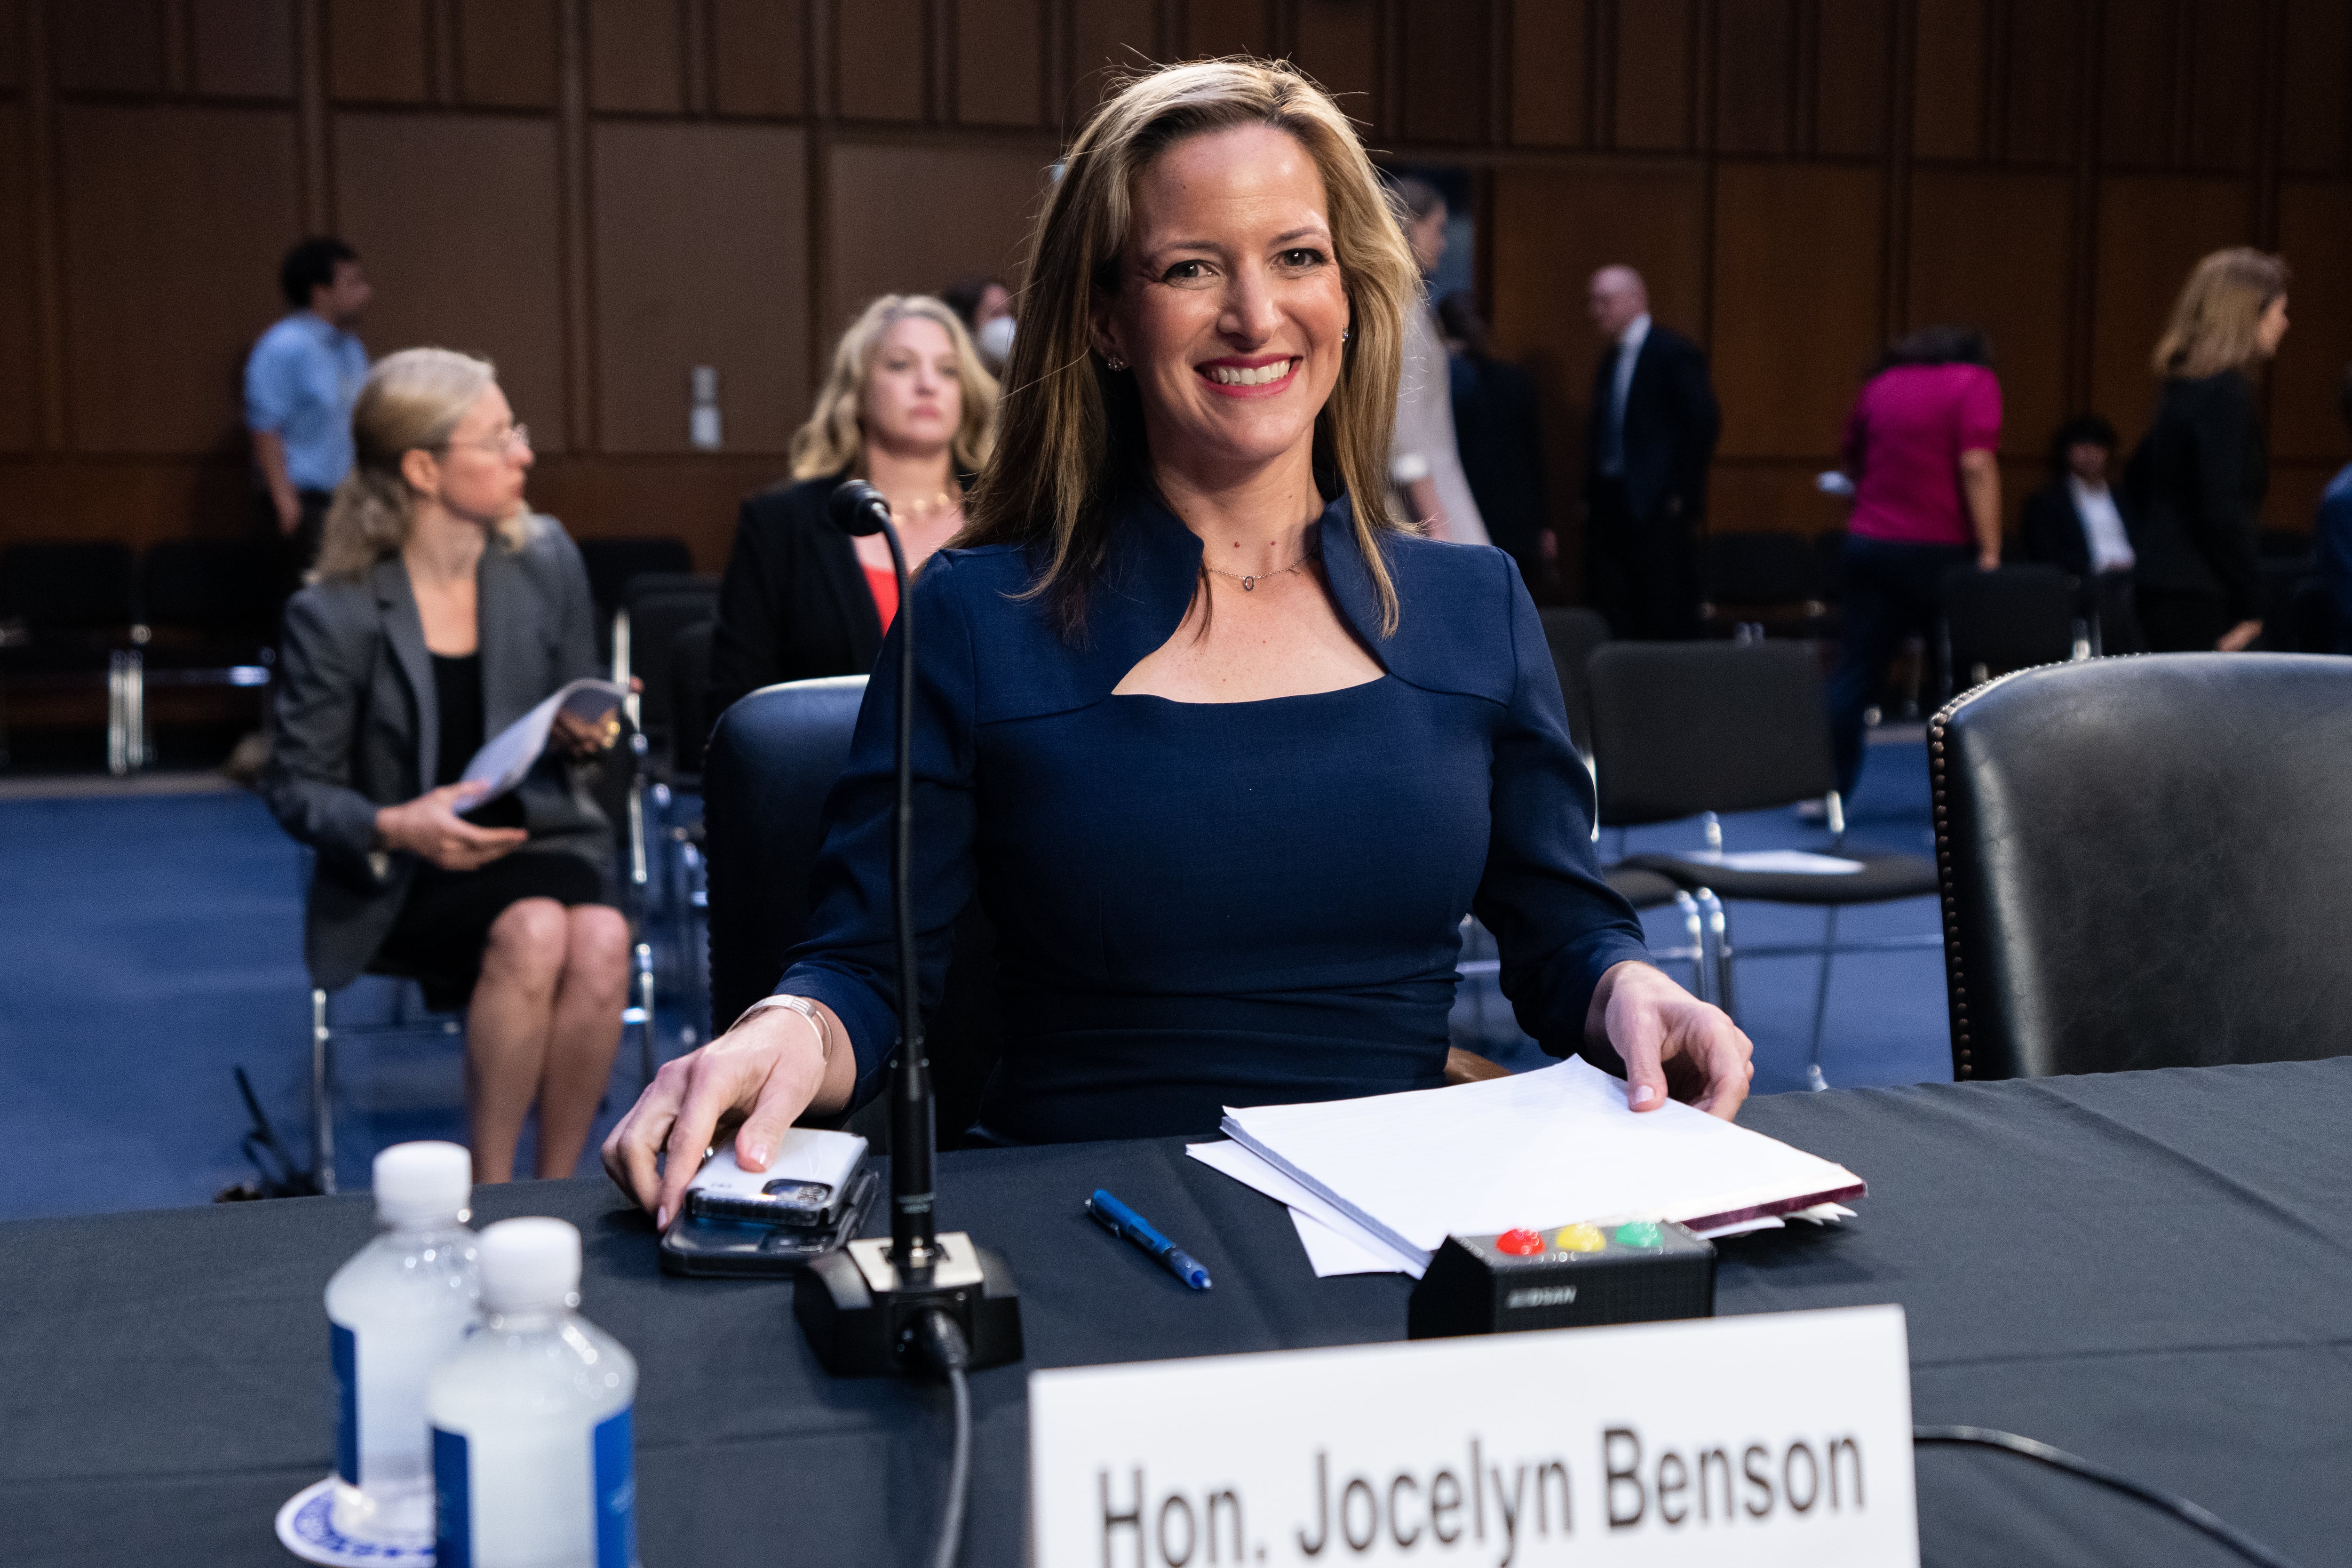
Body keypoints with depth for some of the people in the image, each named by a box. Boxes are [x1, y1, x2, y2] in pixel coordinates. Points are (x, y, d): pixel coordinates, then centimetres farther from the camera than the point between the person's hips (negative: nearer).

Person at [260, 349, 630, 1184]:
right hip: (403, 876, -3)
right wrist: (394, 828, -23)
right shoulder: (334, 616, -9)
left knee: (600, 936, -32)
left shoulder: (545, 559, 2)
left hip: (540, 834, 3)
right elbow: (296, 787, -3)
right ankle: (489, 1197, -18)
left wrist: (581, 734, -11)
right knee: (534, 931, -35)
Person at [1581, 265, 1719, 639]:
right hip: (1608, 507, 8)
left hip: (1659, 509, -8)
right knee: (1610, 623, 5)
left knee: (1668, 621, -6)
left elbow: (1704, 422, -11)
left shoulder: (1674, 353, -5)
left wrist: (1682, 495, -14)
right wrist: (1590, 496, 10)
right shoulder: (1608, 363, 18)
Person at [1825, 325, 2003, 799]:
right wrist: (1989, 554, -16)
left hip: (1870, 544, 5)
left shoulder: (1881, 384, 14)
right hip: (1940, 550, -5)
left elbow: (1852, 462, 26)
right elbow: (1977, 466, -14)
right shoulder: (1974, 382, -2)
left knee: (1855, 672, 7)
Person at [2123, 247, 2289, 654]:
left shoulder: (2185, 388, 14)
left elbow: (2137, 479, 25)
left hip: (2166, 589, 10)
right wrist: (2250, 608, -16)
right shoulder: (2226, 393, -14)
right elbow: (2223, 509, -21)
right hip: (2201, 601, -10)